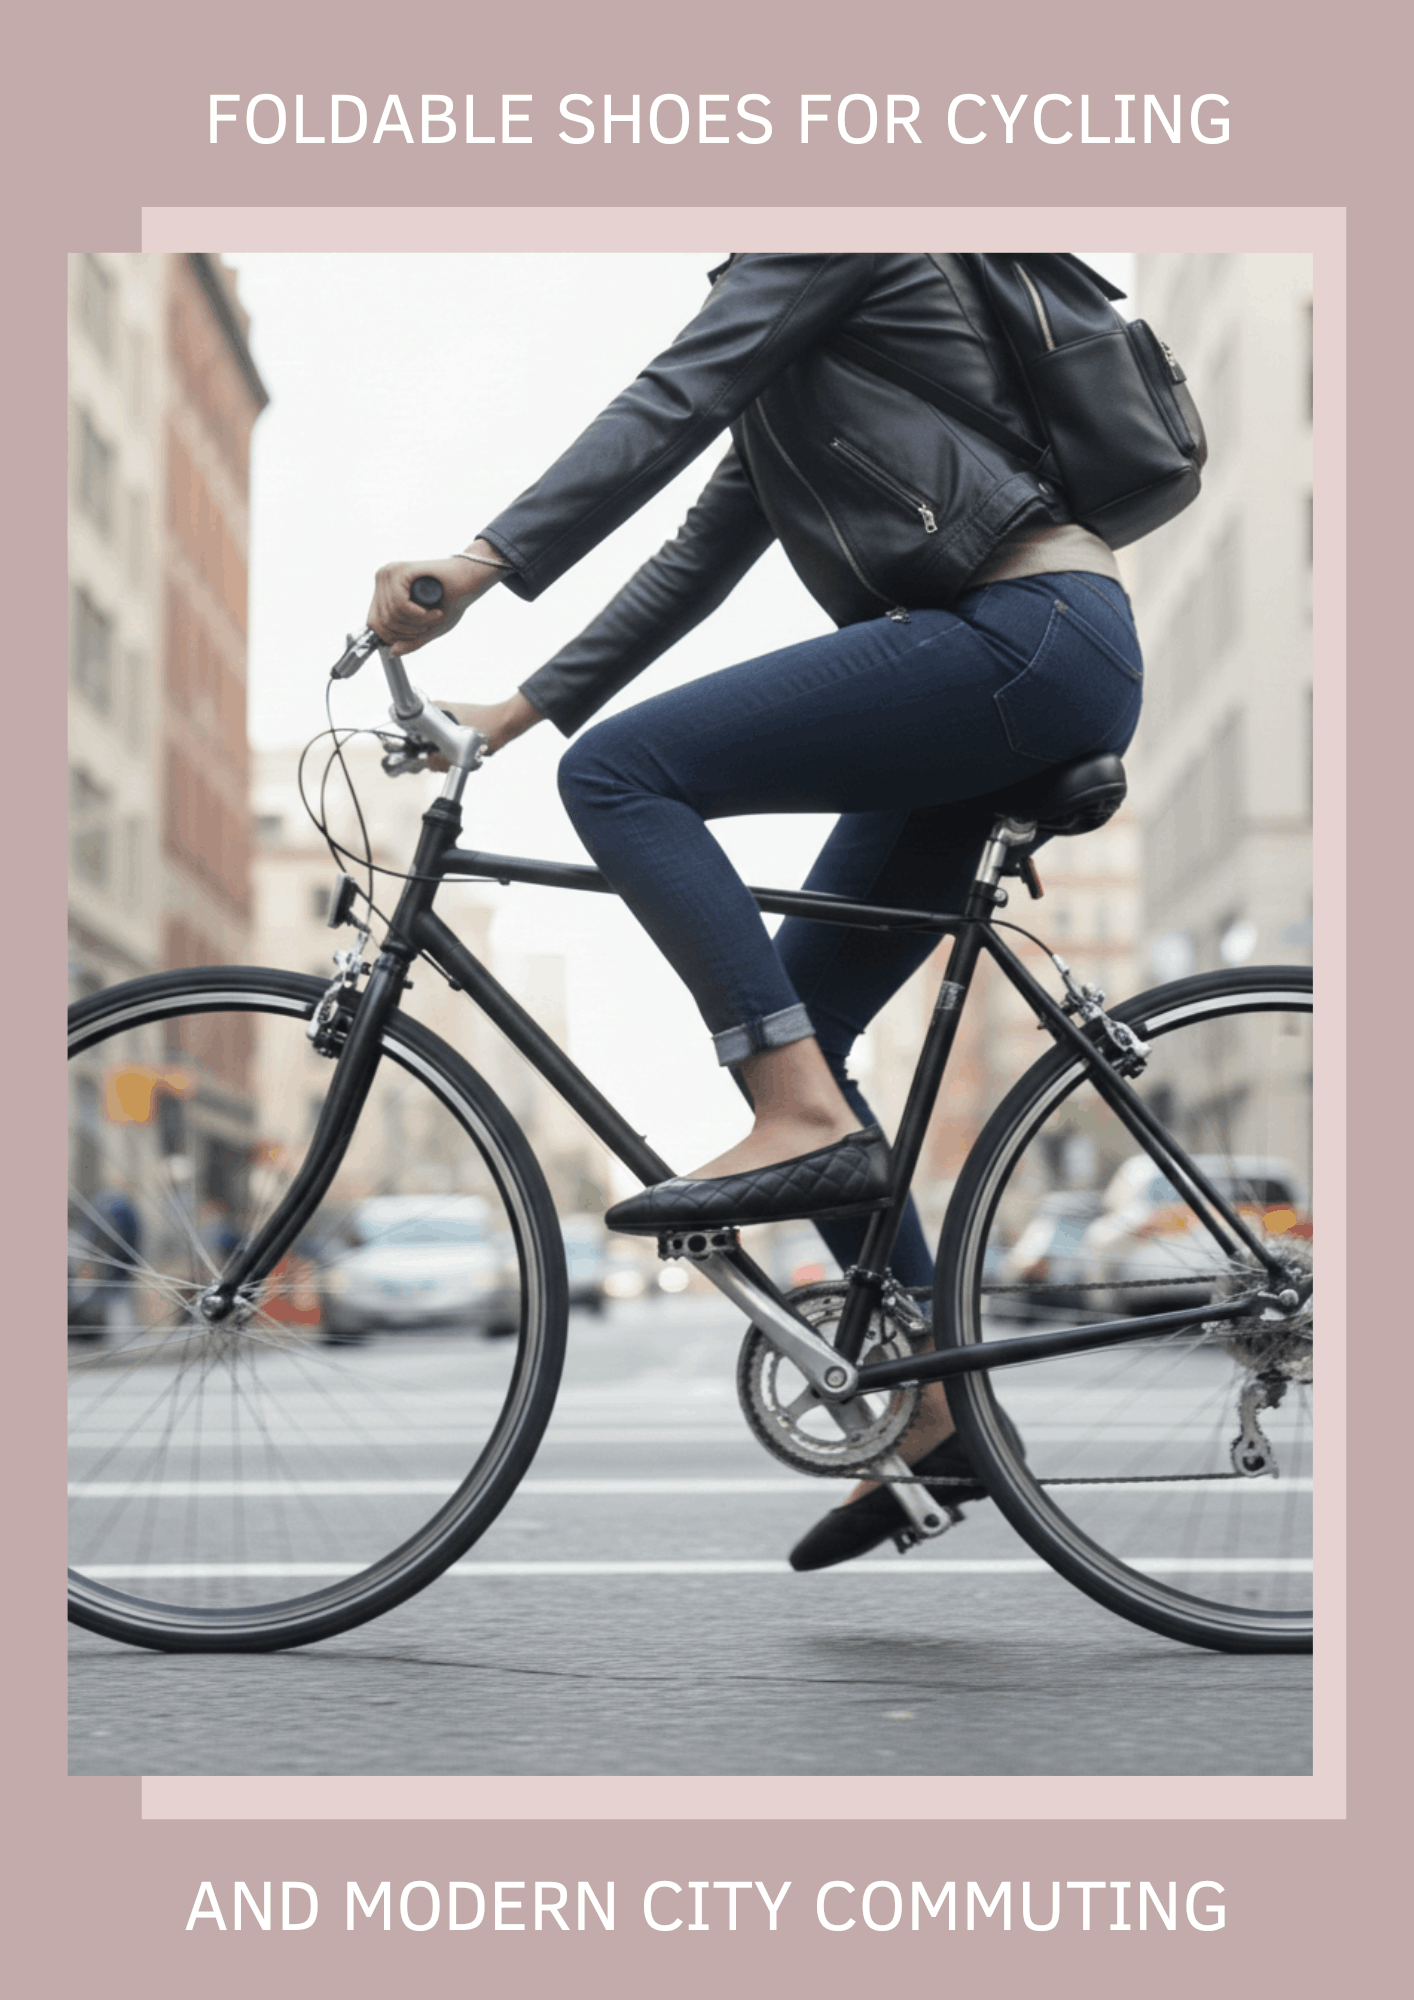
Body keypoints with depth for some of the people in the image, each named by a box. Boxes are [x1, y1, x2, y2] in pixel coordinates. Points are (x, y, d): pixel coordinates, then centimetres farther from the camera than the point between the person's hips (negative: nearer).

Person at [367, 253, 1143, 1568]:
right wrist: (523, 707, 21)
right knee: (785, 1032, 6)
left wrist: (483, 559, -23)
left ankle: (805, 1122, -22)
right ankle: (939, 1407, 9)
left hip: (1030, 634, -10)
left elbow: (671, 403, -14)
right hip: (1015, 670, 10)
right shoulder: (785, 374, 29)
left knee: (620, 769, -17)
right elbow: (700, 557, 27)